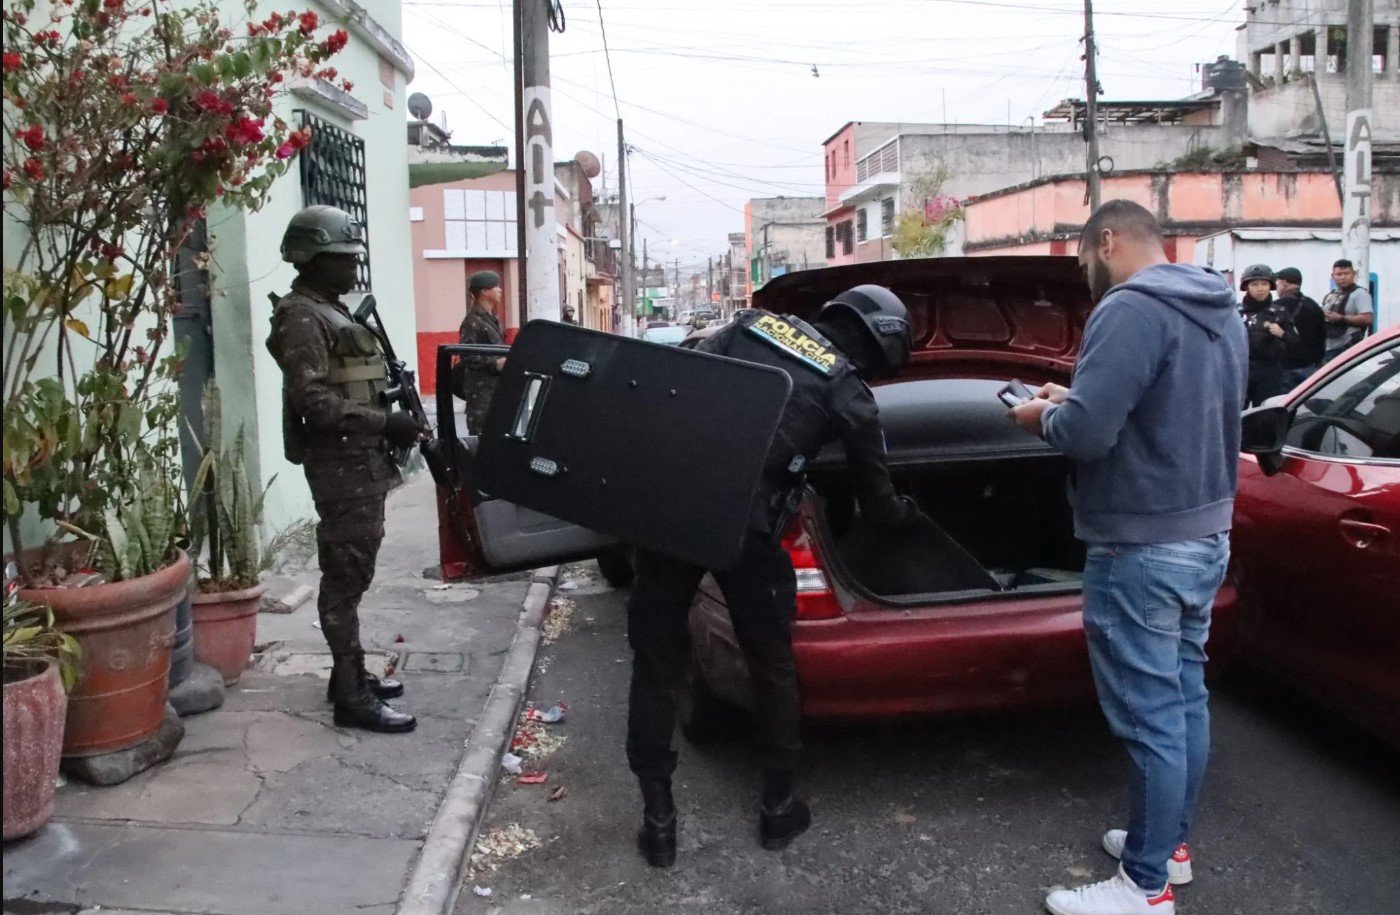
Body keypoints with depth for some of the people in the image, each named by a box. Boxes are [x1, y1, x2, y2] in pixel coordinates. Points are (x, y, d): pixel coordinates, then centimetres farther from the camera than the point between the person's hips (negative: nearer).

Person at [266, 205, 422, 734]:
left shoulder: (333, 311, 18)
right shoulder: (301, 317, -12)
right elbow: (314, 401, -22)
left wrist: (392, 423, 11)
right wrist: (385, 422, -23)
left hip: (362, 461, 10)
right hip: (340, 465, -10)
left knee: (352, 574, 15)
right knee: (346, 577, -6)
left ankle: (351, 674, 25)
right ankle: (351, 696, -1)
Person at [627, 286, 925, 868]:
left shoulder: (755, 323, 19)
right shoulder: (852, 397, 12)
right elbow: (878, 507, 22)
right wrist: (913, 515, 43)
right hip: (741, 523, -3)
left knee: (656, 663, 15)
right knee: (771, 664, 21)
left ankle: (658, 819, 23)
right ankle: (778, 808, 34)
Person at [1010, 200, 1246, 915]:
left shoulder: (1130, 310, -20)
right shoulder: (1220, 311, 11)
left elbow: (1085, 434, -26)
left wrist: (1043, 417, -5)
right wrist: (1079, 399, 13)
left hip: (1143, 550, -10)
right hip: (1205, 537, 10)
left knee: (1150, 717, 1)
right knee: (1185, 699, 19)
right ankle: (1171, 842, 35)